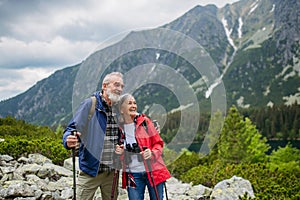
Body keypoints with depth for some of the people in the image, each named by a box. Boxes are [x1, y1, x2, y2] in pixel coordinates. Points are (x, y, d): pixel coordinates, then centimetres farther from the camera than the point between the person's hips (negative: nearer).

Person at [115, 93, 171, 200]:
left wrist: (152, 153, -16)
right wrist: (119, 152, -5)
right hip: (133, 174, 1)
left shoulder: (145, 121, -2)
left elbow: (158, 143, 3)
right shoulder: (119, 127, 2)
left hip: (153, 172, -1)